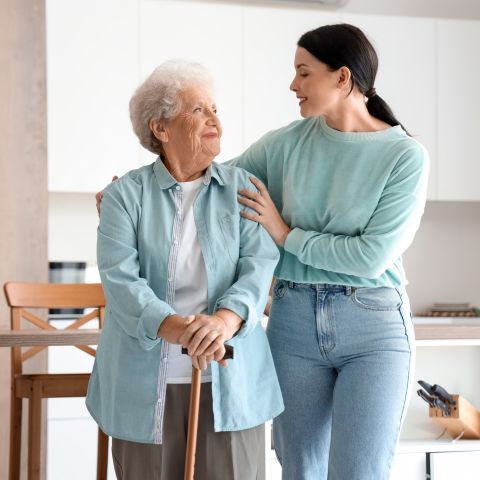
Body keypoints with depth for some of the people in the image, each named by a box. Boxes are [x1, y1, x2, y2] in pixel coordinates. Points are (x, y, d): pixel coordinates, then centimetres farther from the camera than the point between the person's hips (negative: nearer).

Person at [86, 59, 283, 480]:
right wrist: (174, 327, -28)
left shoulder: (241, 188, 7)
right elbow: (120, 278, -10)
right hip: (146, 385, -1)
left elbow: (259, 265, -5)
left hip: (231, 381, 1)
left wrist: (225, 318, -25)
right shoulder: (126, 193, 2)